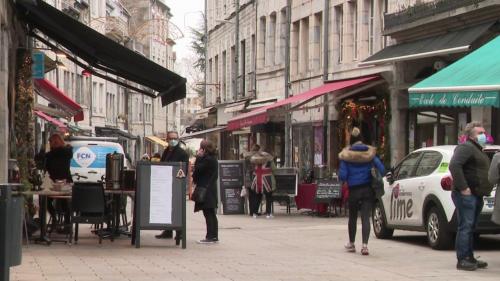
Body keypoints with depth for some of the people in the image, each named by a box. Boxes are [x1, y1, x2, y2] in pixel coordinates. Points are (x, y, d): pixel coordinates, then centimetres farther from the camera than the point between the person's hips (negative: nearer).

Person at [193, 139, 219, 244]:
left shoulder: (208, 160, -17)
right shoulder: (212, 159, 14)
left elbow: (198, 169, -16)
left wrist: (198, 157, -8)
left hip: (206, 190, -10)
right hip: (211, 189, 10)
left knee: (208, 213, -9)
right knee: (211, 214, 13)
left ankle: (210, 237, -9)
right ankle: (214, 236, 17)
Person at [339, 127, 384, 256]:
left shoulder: (346, 155, -6)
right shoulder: (370, 153, 0)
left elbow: (342, 176, -9)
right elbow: (381, 170, -5)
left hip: (354, 190, -1)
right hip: (368, 189, 1)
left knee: (352, 217, 16)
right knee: (366, 217, -3)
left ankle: (351, 244, 29)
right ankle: (364, 245, -17)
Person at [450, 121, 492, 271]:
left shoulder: (478, 150, 22)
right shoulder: (466, 147, -11)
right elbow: (454, 165, -24)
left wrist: (486, 188, 19)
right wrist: (463, 187, -25)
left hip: (477, 195, 10)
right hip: (466, 195, -10)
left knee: (471, 228, 13)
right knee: (465, 227, -10)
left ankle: (470, 258, 19)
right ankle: (462, 260, -10)